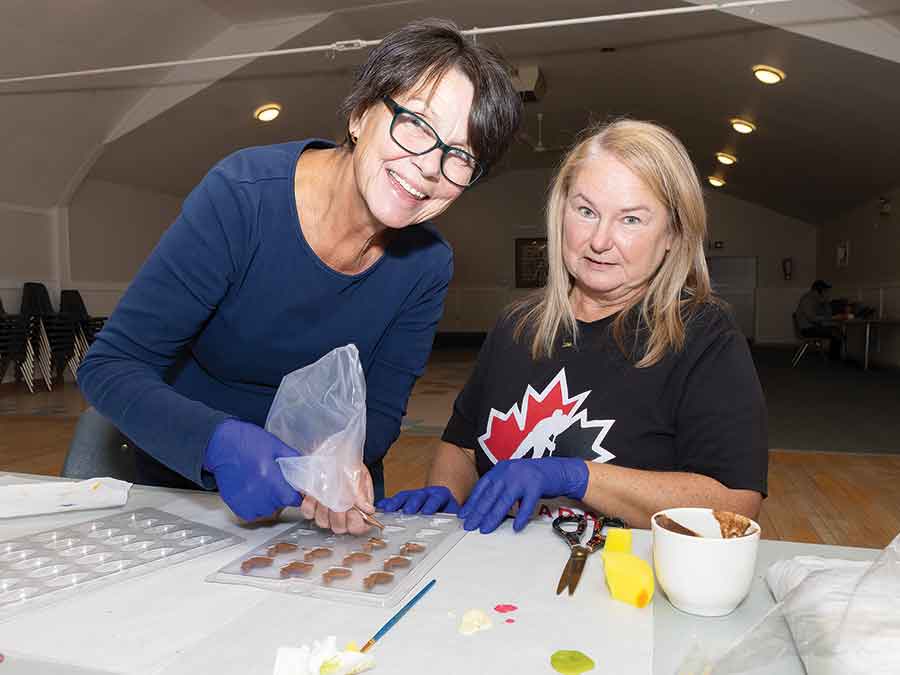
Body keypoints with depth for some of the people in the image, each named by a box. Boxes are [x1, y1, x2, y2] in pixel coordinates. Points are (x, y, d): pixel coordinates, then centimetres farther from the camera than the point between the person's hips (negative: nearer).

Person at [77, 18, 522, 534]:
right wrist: (221, 443, -39)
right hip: (182, 465, -2)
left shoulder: (427, 265, -14)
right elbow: (111, 367, -22)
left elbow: (378, 409, -8)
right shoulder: (241, 197, -24)